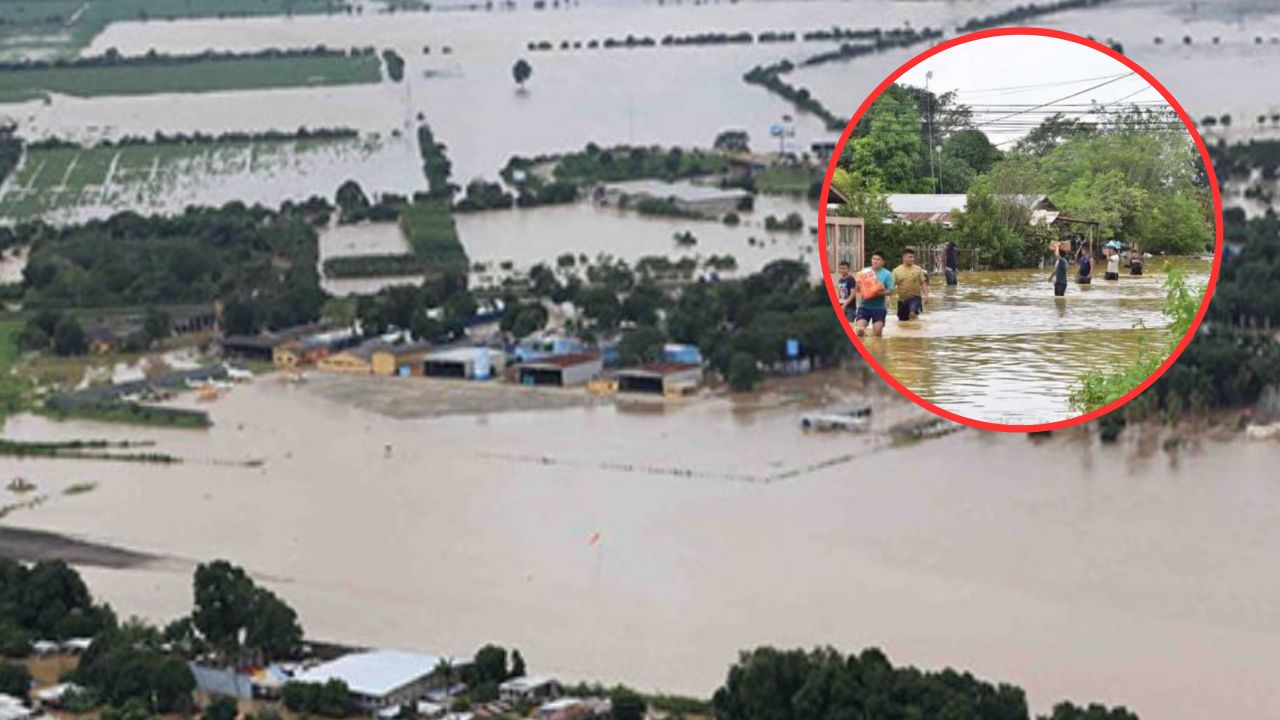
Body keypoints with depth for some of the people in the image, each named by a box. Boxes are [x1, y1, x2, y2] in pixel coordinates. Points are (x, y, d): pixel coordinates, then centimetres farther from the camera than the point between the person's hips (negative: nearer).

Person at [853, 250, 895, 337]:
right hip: (864, 306, 1)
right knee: (859, 331, -14)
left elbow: (890, 290, -5)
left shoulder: (887, 274, -1)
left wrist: (881, 293, -25)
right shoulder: (864, 272, 5)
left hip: (879, 307, -1)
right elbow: (857, 290, 9)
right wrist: (858, 285, -15)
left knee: (877, 333, -3)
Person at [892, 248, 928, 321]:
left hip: (915, 297, -3)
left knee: (913, 314, -29)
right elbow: (892, 285, 2)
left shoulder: (918, 269, -1)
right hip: (902, 299, 3)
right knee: (902, 320, 11)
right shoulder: (896, 270, 1)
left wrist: (926, 295, -9)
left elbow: (923, 283, 2)